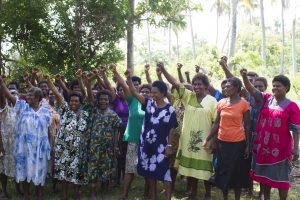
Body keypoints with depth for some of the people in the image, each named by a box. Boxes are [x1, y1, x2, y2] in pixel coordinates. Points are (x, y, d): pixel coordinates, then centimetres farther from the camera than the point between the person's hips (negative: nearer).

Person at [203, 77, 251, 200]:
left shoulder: (244, 104, -7)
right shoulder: (221, 103, 2)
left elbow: (247, 126, -3)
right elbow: (217, 123, 6)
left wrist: (248, 145, -4)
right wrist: (208, 139, 2)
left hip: (238, 143, -3)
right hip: (222, 142, 4)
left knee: (237, 172, 8)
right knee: (223, 171, 12)